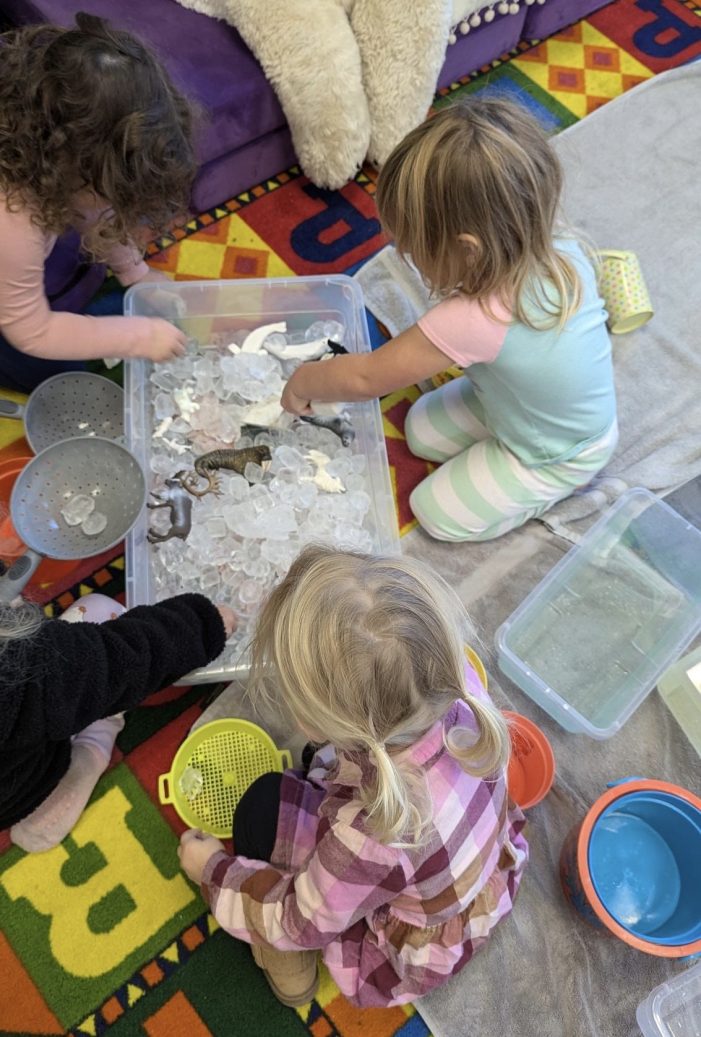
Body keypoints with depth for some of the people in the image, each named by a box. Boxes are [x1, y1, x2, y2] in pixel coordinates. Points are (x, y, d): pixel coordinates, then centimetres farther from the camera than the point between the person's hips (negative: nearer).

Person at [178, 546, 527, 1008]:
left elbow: (307, 921, -19)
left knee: (265, 806, -5)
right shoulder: (456, 683, -31)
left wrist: (214, 870, -6)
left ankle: (284, 955, 18)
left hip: (417, 957, -5)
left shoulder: (371, 834, -43)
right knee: (327, 759, 13)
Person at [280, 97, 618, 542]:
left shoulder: (473, 321, -42)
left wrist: (302, 381, -10)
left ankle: (554, 491, 12)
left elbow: (366, 377, -28)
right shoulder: (564, 252, -22)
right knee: (421, 431, 12)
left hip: (561, 456, -7)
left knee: (438, 513, 3)